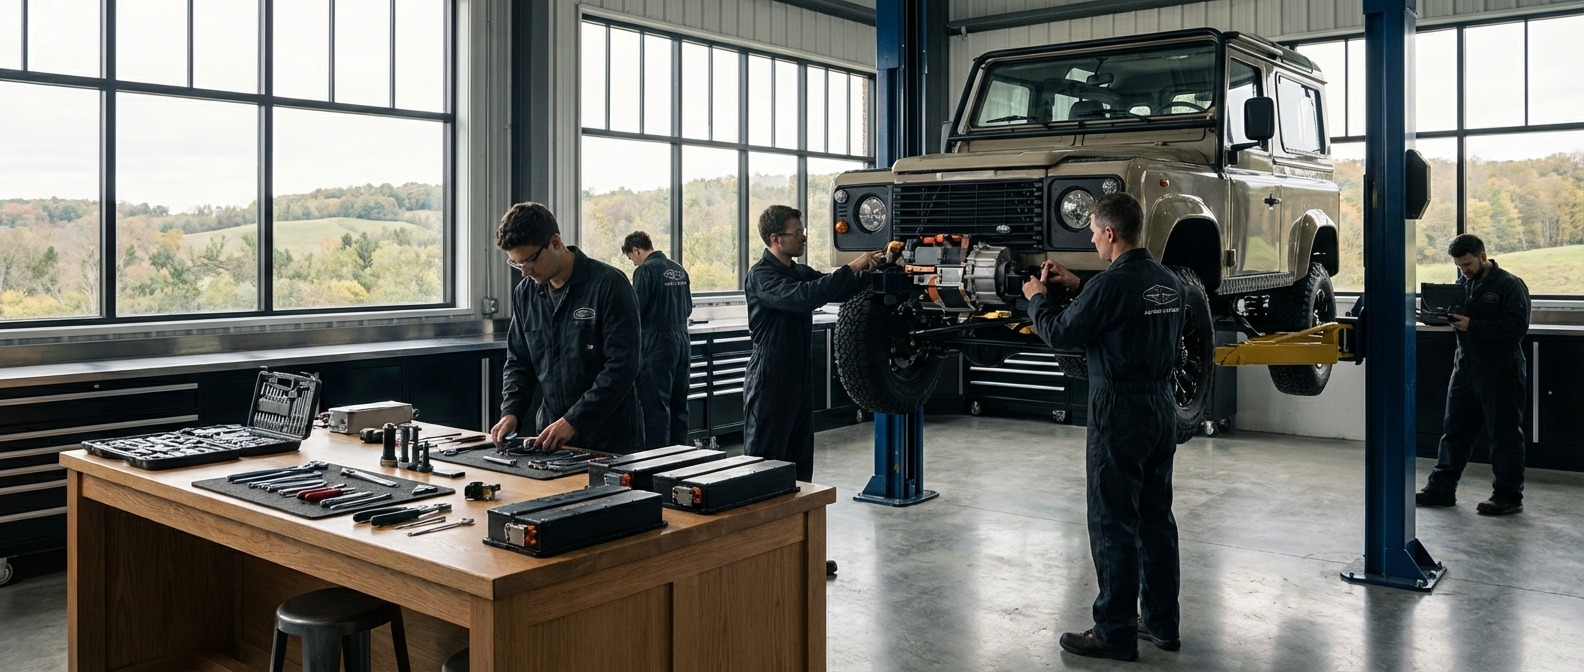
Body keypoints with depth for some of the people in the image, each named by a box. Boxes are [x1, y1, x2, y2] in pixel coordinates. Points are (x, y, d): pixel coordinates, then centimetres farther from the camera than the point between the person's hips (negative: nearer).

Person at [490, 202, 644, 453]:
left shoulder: (609, 284, -12)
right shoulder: (524, 293, 7)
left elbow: (622, 367, -17)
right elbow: (518, 362, 14)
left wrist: (573, 420, -21)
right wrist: (511, 411, -3)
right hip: (550, 436, 5)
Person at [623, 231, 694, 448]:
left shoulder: (645, 271, -12)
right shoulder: (679, 270, 10)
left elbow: (635, 311, -14)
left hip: (657, 343, -7)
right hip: (681, 341, 8)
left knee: (655, 404, -3)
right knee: (678, 402, 13)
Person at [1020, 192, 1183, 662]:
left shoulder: (1111, 284, -18)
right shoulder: (1168, 282, 9)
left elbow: (1059, 334, -11)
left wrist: (1036, 298, 8)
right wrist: (1077, 285, 21)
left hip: (1120, 413, -9)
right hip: (1161, 409, 9)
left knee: (1114, 525, -1)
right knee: (1156, 519, 15)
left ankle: (1115, 634, 6)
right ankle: (1162, 622, 24)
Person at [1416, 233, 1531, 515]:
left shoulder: (1509, 285, -10)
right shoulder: (1463, 281, 10)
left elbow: (1517, 326, -19)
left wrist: (1472, 325, -22)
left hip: (1500, 373, -7)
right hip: (1465, 367, 7)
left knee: (1504, 434, 2)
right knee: (1454, 429, 11)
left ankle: (1509, 496, 11)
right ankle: (1442, 488, 18)